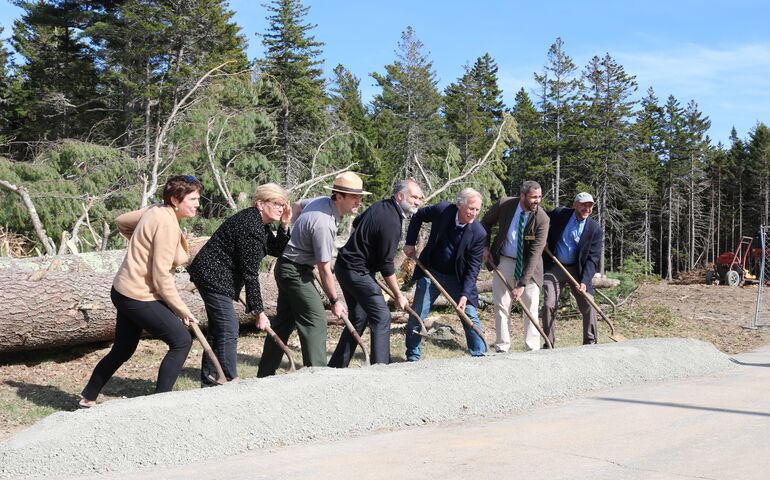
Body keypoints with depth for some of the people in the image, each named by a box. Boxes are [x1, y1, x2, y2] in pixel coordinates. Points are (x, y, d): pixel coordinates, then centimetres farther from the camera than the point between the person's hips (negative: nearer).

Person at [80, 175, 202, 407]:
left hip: (125, 292, 10)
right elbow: (161, 277, -22)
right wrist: (183, 310, -14)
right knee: (182, 340, -5)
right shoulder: (167, 224, -22)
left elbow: (121, 221, 22)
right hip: (140, 298, -10)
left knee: (122, 350, 22)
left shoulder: (157, 211, 5)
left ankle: (88, 398, 36)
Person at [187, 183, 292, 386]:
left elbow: (276, 250, 11)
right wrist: (259, 311, -18)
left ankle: (209, 382, 24)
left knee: (218, 328, 16)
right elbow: (250, 273, -22)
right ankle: (228, 383, -8)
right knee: (228, 329, -11)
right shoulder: (251, 228, -23)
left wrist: (284, 226, -6)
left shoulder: (259, 223, 8)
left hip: (212, 276, 11)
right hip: (213, 277, -11)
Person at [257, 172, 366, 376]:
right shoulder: (324, 223, -28)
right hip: (296, 272, -10)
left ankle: (265, 374, 22)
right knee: (315, 320, -10)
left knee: (284, 321, 14)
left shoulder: (321, 201, 0)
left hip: (287, 268, 10)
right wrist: (334, 301, -13)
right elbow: (324, 269, -23)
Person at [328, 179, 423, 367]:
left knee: (358, 319, 16)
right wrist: (398, 295, -9)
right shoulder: (391, 222, -22)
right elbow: (386, 265, -18)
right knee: (381, 317, -7)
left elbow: (355, 225, 21)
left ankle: (336, 366, 20)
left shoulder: (379, 206, 6)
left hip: (344, 266, 10)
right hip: (357, 272, -10)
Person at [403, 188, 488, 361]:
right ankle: (412, 356, 23)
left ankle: (480, 356, 10)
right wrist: (410, 242, -2)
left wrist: (465, 294, -26)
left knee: (471, 317, -3)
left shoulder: (479, 233, -20)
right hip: (430, 272, 1)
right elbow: (418, 216, 3)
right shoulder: (442, 210, -17)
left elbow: (473, 267, -16)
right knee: (416, 316, 6)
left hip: (457, 278, -1)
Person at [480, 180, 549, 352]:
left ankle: (532, 349, 9)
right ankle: (502, 348, 11)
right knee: (501, 306, 3)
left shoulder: (542, 219, -19)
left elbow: (534, 253, -23)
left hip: (529, 265, -1)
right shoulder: (504, 204, -13)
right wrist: (484, 247, -2)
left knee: (531, 307, -1)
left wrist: (522, 284, -27)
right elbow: (485, 223, 8)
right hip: (504, 261, 2)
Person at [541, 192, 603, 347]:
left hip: (577, 270, 1)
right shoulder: (559, 214, -7)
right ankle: (548, 344, 4)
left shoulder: (595, 229, -8)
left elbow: (593, 258, -10)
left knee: (588, 305, -5)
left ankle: (590, 342, 10)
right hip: (554, 268, 0)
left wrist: (584, 281, -20)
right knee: (548, 305, -7)